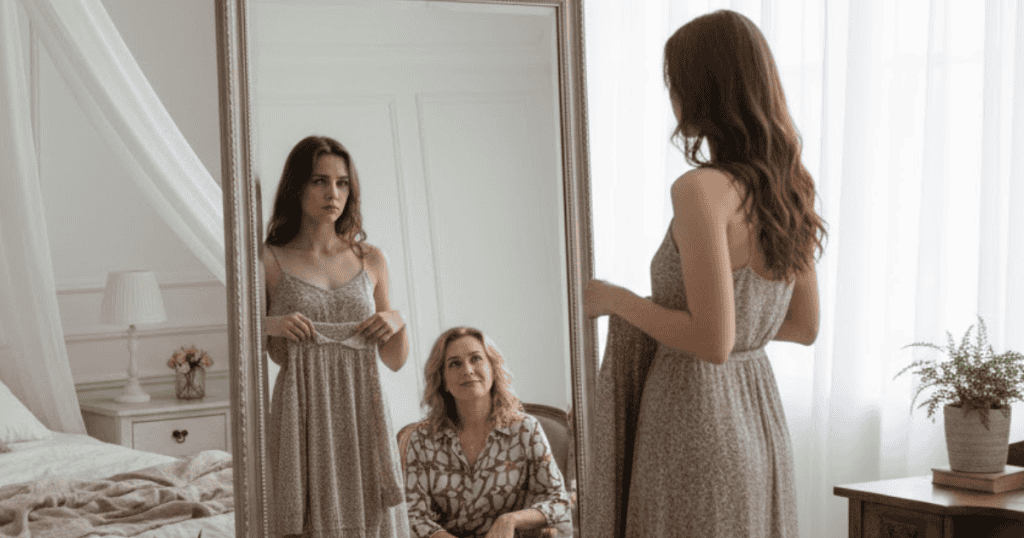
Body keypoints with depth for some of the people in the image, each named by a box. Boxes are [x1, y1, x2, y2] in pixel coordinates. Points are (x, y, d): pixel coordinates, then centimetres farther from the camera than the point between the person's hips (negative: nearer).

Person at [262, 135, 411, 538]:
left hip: (362, 417, 3)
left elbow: (395, 360, 15)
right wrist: (270, 326, -13)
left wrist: (398, 322, -3)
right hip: (303, 419, -3)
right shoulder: (270, 261, 0)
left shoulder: (371, 260, 9)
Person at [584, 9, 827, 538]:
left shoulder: (702, 190, -19)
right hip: (761, 419, 8)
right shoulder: (792, 189, 5)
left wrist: (617, 300, -8)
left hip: (698, 421, -8)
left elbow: (713, 342, -22)